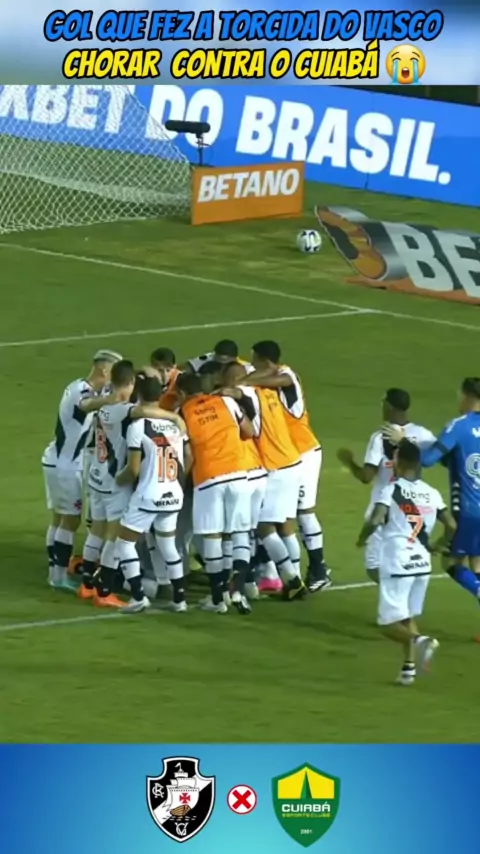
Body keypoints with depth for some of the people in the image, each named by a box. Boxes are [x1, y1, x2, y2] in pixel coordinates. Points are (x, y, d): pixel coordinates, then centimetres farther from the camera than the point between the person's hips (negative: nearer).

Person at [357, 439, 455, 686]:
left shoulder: (391, 491, -9)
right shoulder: (432, 494, 6)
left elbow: (375, 520, -22)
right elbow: (451, 526, 10)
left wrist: (362, 539, -3)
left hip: (397, 565, -5)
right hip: (422, 563, 5)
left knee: (390, 623, -1)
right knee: (408, 617, 22)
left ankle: (418, 640, -28)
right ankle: (409, 667, 13)